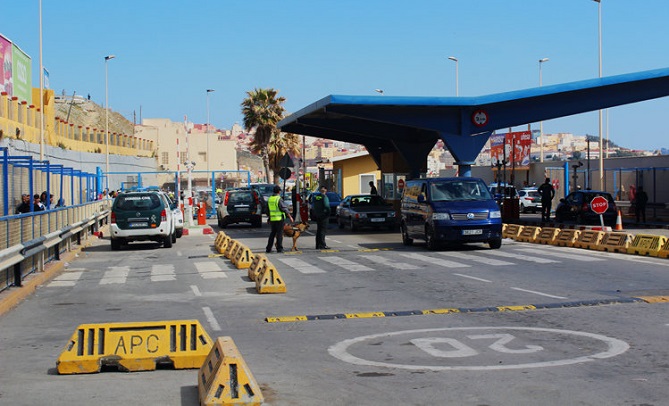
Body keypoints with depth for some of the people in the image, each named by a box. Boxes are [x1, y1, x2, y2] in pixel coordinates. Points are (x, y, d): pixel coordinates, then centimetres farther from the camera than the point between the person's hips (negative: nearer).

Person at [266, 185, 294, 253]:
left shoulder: (269, 199, 8)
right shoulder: (279, 199, -13)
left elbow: (267, 209, 16)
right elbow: (284, 209, -15)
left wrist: (269, 217, 26)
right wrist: (290, 217, -11)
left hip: (272, 219, 6)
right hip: (279, 219, -6)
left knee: (272, 233, 13)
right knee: (279, 234, 0)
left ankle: (268, 248, 12)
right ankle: (279, 248, 0)